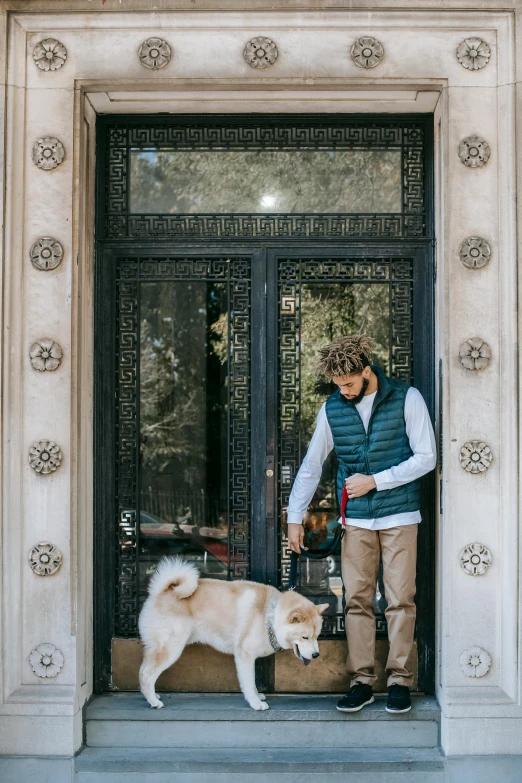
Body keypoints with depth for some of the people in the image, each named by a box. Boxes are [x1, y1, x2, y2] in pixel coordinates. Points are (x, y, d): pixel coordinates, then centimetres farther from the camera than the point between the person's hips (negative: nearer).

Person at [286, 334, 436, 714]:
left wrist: (375, 481, -12)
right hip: (356, 519, 3)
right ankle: (362, 680, 11)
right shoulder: (332, 408, 3)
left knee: (400, 599, 1)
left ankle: (400, 679, 12)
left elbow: (426, 457, -6)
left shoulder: (406, 398, -6)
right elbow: (311, 465, 10)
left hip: (399, 515, -3)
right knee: (357, 600, 3)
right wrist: (294, 517, 6)